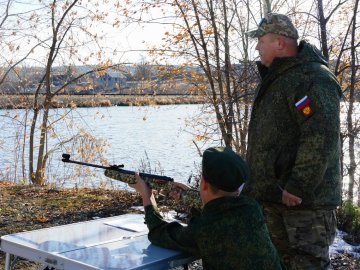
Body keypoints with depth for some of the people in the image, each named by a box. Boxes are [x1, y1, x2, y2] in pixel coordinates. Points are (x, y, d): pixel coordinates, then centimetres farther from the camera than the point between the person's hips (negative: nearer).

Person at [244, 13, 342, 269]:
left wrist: (297, 189, -24)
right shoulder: (275, 79, 15)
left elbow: (320, 139, -26)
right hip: (271, 195, 10)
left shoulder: (314, 79, -17)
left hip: (306, 200, -10)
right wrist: (260, 185, 17)